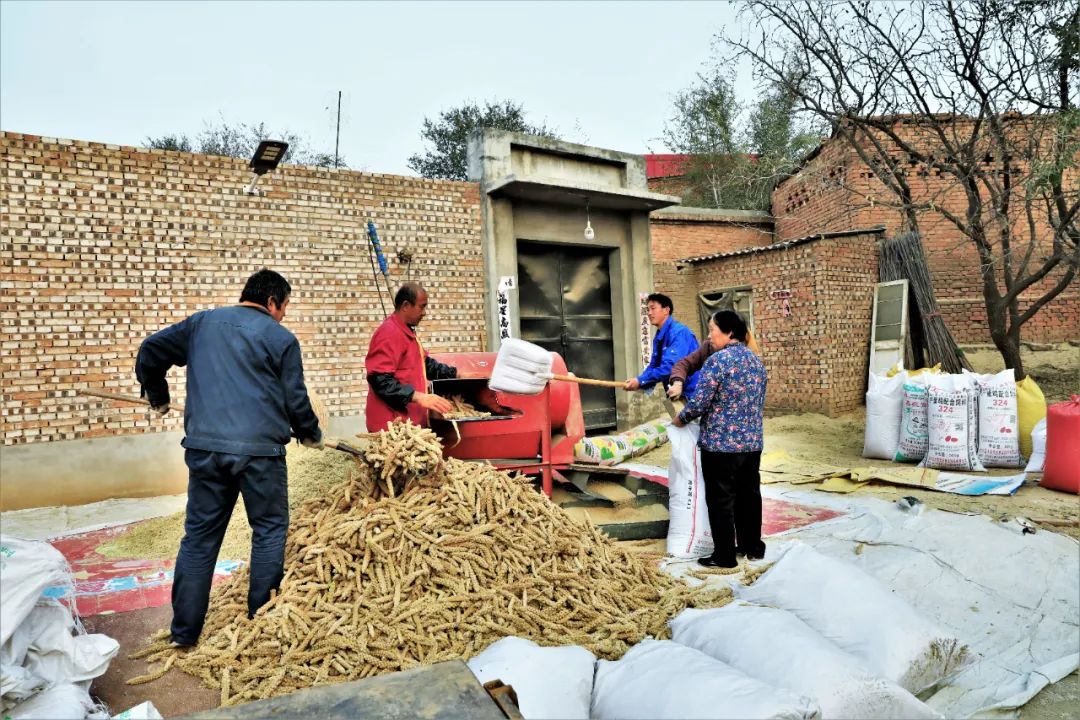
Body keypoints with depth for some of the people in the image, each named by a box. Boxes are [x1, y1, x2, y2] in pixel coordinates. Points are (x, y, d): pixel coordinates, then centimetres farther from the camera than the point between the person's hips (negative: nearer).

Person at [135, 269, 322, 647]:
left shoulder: (201, 323, 13)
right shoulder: (281, 339, 0)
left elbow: (150, 351, 17)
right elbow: (295, 400, 0)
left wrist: (157, 396, 33)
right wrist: (311, 434, 18)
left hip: (205, 446, 4)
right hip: (260, 450, -4)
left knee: (199, 534, 12)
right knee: (269, 530, 12)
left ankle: (184, 631, 18)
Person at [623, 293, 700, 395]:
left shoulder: (679, 332, -17)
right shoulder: (658, 337, 10)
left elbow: (671, 367, -27)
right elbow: (653, 366, 12)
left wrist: (640, 381, -26)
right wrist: (637, 382, -8)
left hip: (689, 392, -8)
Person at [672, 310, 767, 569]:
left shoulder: (718, 360, -15)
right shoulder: (756, 360, 10)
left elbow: (700, 401, -17)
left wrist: (681, 418, -1)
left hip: (720, 443, -8)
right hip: (752, 442, 8)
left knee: (721, 498, 1)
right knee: (749, 493, 17)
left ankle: (724, 556, 8)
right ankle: (752, 546, 29)